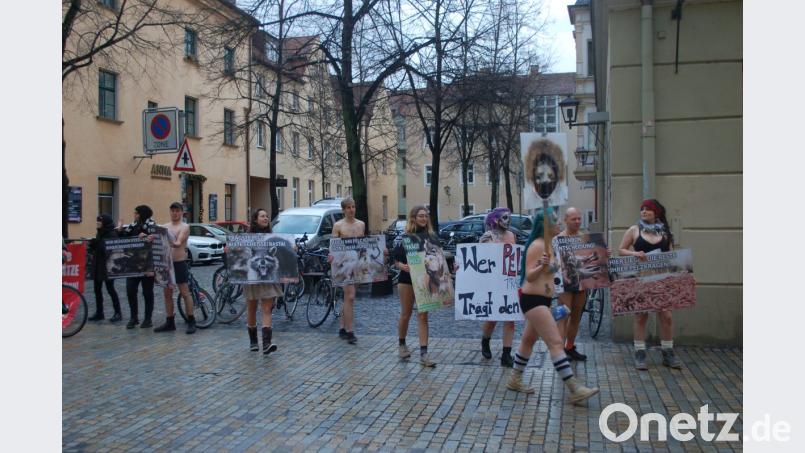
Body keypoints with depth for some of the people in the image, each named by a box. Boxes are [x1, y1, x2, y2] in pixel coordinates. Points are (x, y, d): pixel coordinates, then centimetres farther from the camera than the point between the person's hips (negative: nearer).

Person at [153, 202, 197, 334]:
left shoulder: (184, 227, -6)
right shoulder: (165, 226, 12)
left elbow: (179, 243, -20)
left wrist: (172, 244, -41)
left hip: (179, 263, -6)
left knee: (185, 293, -2)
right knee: (167, 293, 9)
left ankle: (191, 322, 3)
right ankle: (169, 322, 18)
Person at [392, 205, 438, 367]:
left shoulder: (432, 237, 4)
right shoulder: (405, 238, -4)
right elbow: (395, 260, -4)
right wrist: (403, 266, -24)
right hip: (407, 279, -2)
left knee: (423, 316, 0)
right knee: (406, 314, 11)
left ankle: (423, 354, -1)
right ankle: (402, 344, 33)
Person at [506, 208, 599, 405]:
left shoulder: (547, 245, 12)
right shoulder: (537, 245, -17)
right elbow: (529, 276, -22)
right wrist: (542, 266, -38)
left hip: (541, 300, 10)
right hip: (533, 300, -10)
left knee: (528, 340, 18)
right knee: (556, 343, -12)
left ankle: (515, 380, 30)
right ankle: (575, 389, -12)